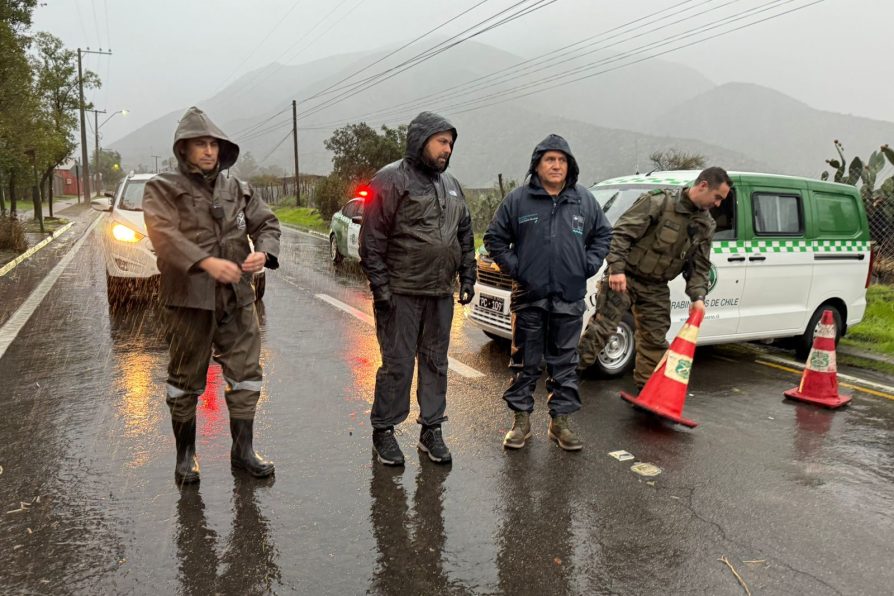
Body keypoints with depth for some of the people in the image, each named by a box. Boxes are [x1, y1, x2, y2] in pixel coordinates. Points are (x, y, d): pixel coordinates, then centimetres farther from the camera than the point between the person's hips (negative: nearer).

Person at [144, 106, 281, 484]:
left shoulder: (237, 189, 13)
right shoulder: (163, 189, -1)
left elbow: (266, 223, 10)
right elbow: (165, 235, -16)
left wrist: (264, 252, -13)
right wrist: (206, 262, -32)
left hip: (237, 297, 4)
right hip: (189, 298, -3)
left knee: (246, 373, 6)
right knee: (186, 380, 8)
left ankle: (243, 450, 20)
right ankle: (186, 454, 25)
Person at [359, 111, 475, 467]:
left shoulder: (450, 185, 16)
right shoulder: (392, 180, -7)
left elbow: (465, 234, 21)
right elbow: (372, 239, -11)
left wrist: (467, 277, 14)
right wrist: (380, 287, -15)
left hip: (441, 293, 7)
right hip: (402, 293, -7)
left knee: (436, 363, 12)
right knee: (397, 365, 0)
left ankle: (431, 430, 24)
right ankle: (383, 431, 16)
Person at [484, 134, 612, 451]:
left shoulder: (585, 200, 7)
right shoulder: (518, 199, 0)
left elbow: (603, 234, 17)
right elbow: (495, 238, 5)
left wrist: (589, 264, 5)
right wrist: (513, 267, -4)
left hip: (570, 298, 2)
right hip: (529, 297, -2)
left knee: (565, 362, 9)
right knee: (525, 362, 6)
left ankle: (560, 421, 21)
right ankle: (521, 420, 18)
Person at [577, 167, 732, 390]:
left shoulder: (706, 226, 7)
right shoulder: (660, 201, -14)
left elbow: (700, 266, 10)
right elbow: (622, 232, -19)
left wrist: (698, 296, -6)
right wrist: (617, 268, -27)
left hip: (656, 288, 7)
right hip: (625, 277, -6)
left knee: (654, 340, 10)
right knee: (602, 327, -13)